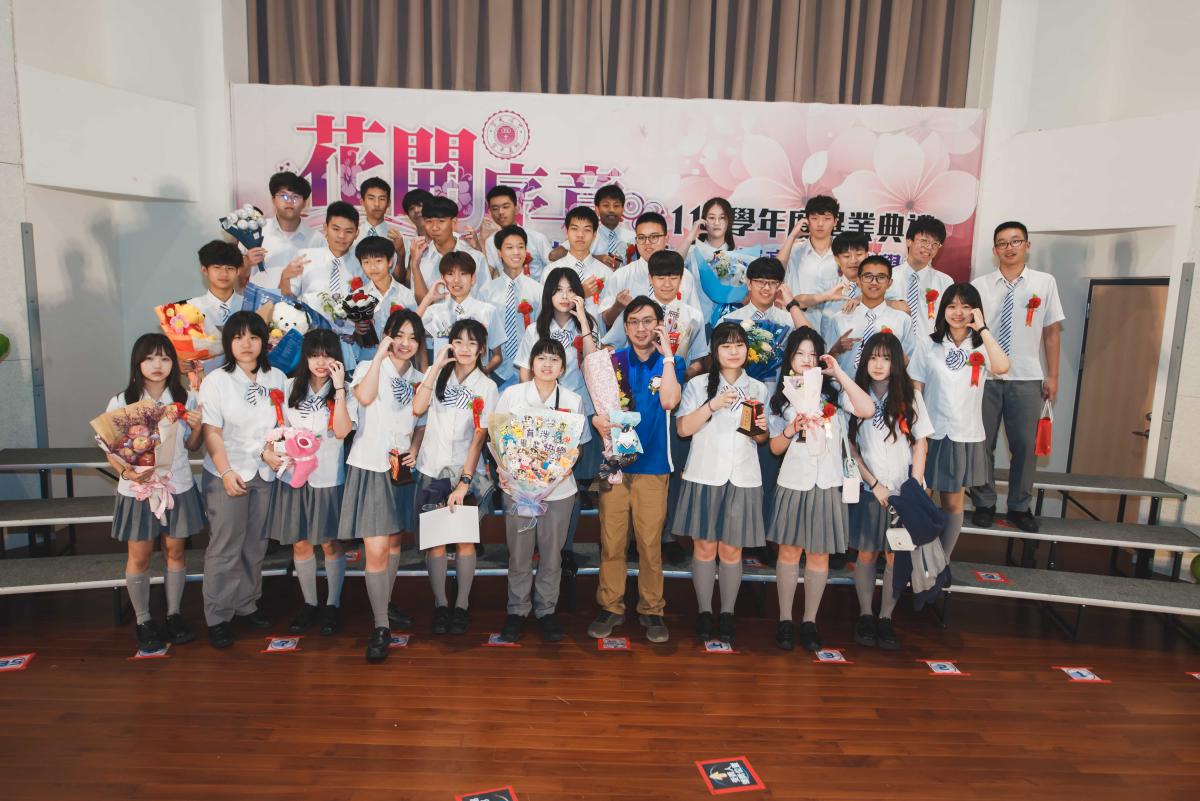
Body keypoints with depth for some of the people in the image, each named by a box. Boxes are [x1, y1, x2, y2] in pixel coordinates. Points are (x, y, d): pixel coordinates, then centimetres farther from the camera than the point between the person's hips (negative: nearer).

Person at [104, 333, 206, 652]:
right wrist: (125, 472, -22)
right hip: (137, 491, -1)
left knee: (175, 551, 12)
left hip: (177, 487, 2)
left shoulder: (186, 399, -3)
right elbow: (111, 450, -3)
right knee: (139, 557, 10)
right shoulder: (121, 402, -9)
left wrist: (197, 428, -14)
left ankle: (174, 614, 28)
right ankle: (143, 620, 26)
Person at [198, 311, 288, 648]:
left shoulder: (276, 378, 5)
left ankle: (246, 605, 26)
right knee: (225, 548, 0)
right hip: (227, 474, -4)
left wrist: (270, 451, -7)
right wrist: (227, 473, -15)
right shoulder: (216, 381, -5)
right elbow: (211, 433, -8)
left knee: (255, 545, 11)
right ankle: (218, 617, 11)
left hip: (264, 474, 4)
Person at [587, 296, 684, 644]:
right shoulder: (612, 361, 7)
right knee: (611, 541, 4)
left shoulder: (671, 364, 4)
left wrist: (667, 353, -12)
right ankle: (611, 607, 18)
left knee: (650, 542, 3)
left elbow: (669, 401, -15)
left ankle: (651, 610, 18)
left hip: (651, 465, -1)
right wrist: (597, 419, -18)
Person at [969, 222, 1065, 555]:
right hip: (984, 376, 0)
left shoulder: (1045, 283, 2)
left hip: (1026, 378, 0)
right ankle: (984, 504, 21)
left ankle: (1019, 507, 23)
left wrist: (1053, 375, 4)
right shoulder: (980, 285, 1)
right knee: (982, 443, 6)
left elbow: (1051, 331, 5)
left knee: (1025, 445, 7)